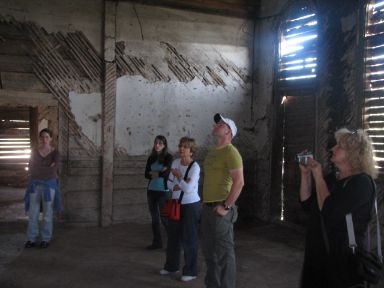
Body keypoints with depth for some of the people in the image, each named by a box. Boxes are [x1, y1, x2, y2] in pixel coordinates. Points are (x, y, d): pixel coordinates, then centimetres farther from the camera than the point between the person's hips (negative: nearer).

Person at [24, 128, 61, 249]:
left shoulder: (55, 153, -2)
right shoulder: (34, 152, 7)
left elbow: (53, 170, -15)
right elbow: (31, 170, 0)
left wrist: (38, 168, -10)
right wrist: (47, 169, -9)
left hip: (49, 185, -2)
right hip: (35, 184, 3)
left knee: (47, 213, 2)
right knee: (33, 213, 2)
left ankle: (46, 239, 11)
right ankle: (31, 239, 9)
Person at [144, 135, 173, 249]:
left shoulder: (168, 157, -5)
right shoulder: (151, 158, 9)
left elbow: (166, 173, -16)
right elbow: (146, 174, 3)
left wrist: (153, 173, -2)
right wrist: (159, 173, -11)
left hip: (163, 191, -5)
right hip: (151, 190, 5)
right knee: (154, 218, 10)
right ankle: (157, 242, 19)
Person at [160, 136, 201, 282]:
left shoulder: (195, 167, -19)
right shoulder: (175, 162, 1)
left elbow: (188, 189, -26)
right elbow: (169, 182, 7)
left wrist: (179, 176, -16)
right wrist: (174, 187, -13)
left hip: (191, 205, -7)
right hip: (176, 204, 7)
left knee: (189, 238, 0)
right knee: (173, 235, 16)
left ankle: (191, 271, 14)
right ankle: (171, 265, 33)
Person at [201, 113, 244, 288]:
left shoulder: (230, 152, -11)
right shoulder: (212, 152, 17)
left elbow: (239, 182, -19)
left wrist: (226, 206, -19)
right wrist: (205, 202, 15)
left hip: (220, 210, -9)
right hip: (208, 208, 9)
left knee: (223, 252, -2)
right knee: (209, 251, 17)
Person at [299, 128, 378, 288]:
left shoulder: (362, 182, -16)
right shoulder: (332, 177, 9)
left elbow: (329, 211, -27)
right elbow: (307, 205, 7)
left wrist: (318, 175, -18)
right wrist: (305, 174, -1)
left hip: (345, 257, -7)